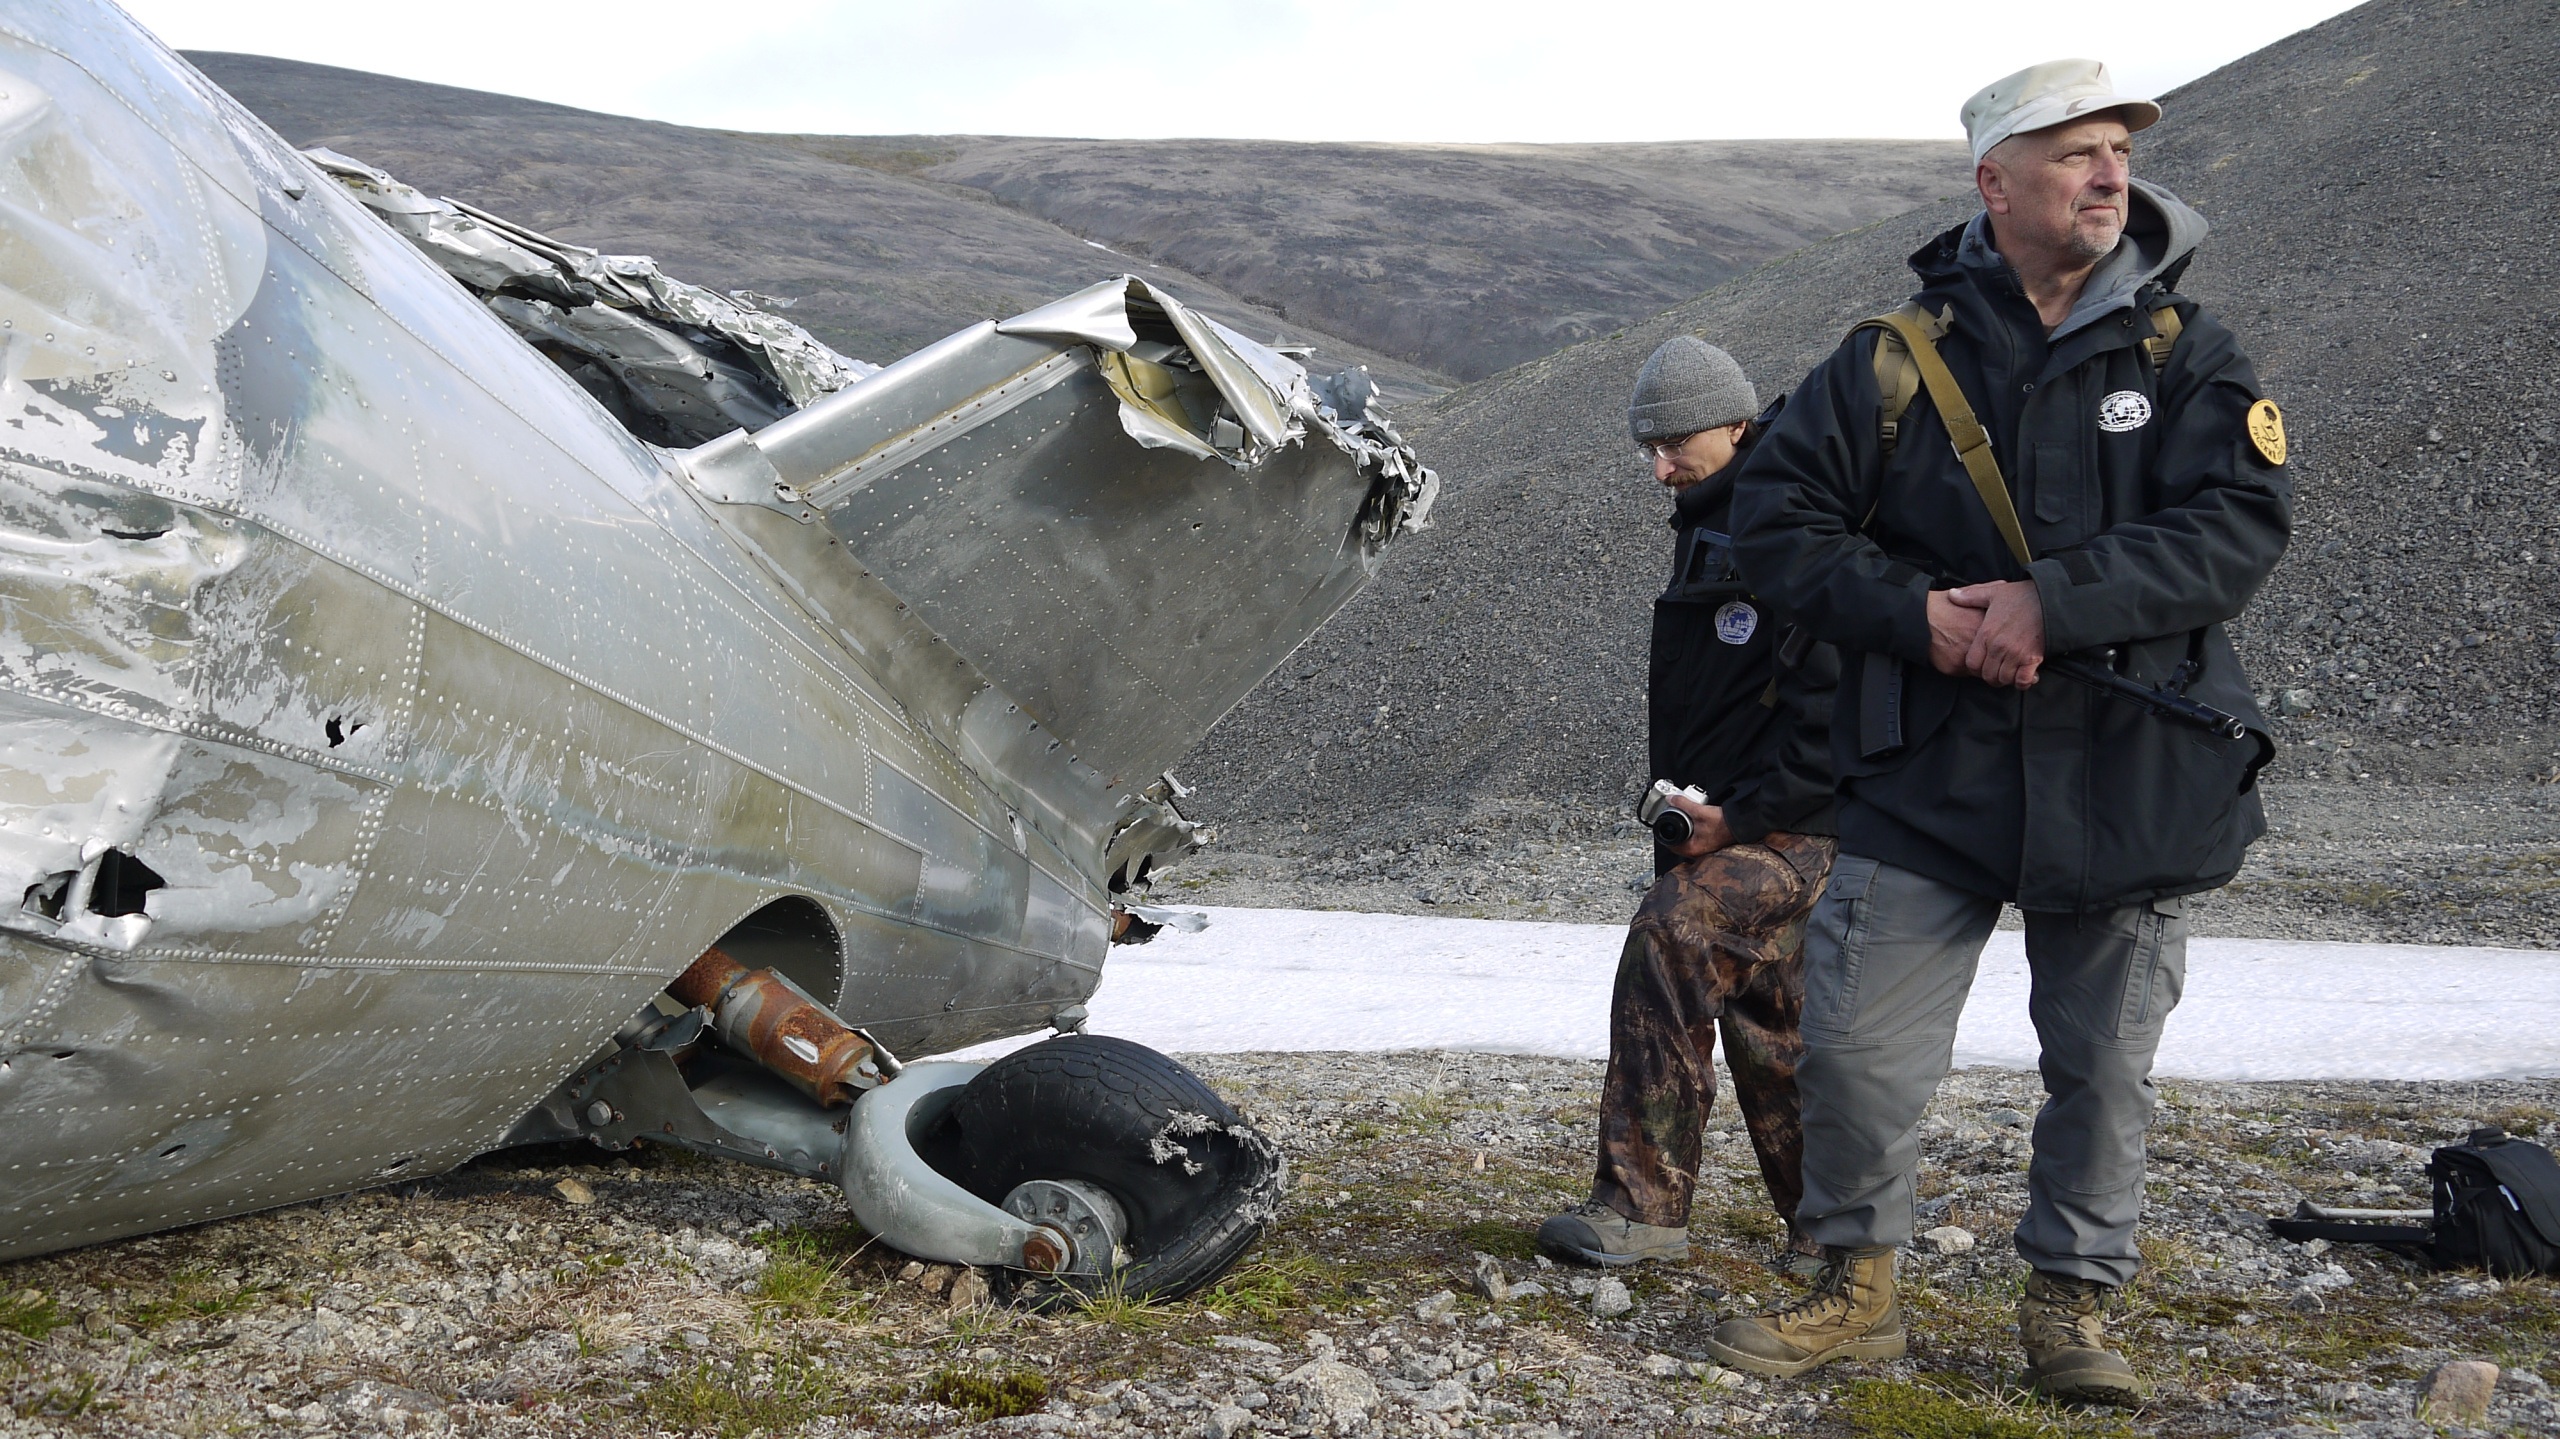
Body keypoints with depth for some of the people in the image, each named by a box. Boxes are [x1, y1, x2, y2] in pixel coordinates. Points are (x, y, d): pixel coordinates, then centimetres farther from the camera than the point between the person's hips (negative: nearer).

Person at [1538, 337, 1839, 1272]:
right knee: (1768, 1023, 12)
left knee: (1668, 936, -25)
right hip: (1715, 825, 10)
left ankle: (1641, 1202, -22)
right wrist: (1680, 807, 17)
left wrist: (1746, 814, -21)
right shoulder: (1706, 530, 17)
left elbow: (1829, 702, -20)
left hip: (1790, 831, -10)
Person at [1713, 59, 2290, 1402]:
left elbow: (2239, 524, -11)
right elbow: (1774, 512, 1)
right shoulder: (1897, 356, 1)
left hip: (2131, 775, 0)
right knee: (1851, 1044, -1)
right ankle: (1857, 1287, 20)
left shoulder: (2185, 355, 1)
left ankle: (2070, 1301, 29)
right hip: (1931, 775, 0)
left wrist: (2051, 602, -22)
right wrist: (1914, 613, -13)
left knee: (2102, 1065, 10)